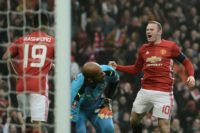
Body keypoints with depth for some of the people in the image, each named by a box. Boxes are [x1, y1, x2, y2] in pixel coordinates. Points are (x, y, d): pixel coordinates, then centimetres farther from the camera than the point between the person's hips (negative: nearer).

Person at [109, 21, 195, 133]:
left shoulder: (171, 46, -2)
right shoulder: (144, 49, 12)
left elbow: (186, 62, 5)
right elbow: (136, 69, 22)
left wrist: (191, 76, -13)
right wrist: (117, 67, 13)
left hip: (163, 93, -5)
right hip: (145, 91, 5)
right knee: (134, 120, 10)